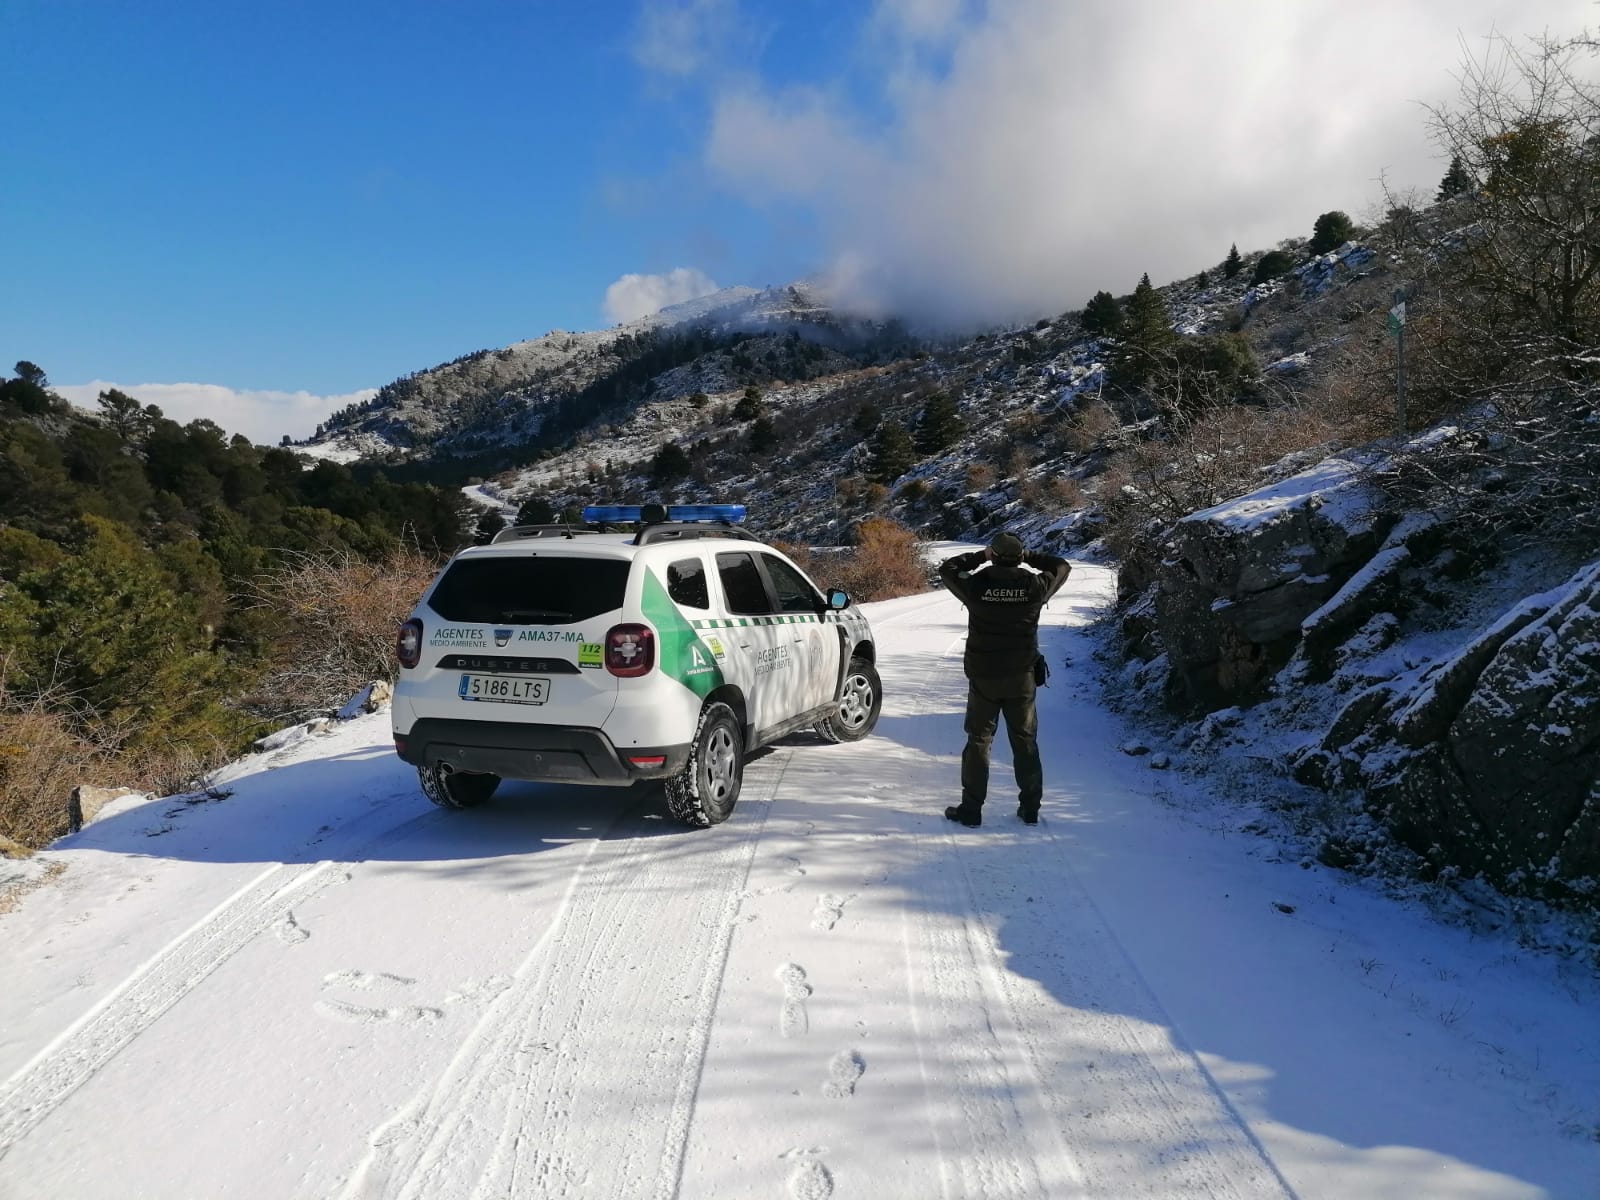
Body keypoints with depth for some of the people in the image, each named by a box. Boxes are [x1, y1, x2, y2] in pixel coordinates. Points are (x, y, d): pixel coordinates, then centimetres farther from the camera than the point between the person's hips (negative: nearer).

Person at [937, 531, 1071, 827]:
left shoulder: (977, 586, -12)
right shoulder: (1035, 587, -8)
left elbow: (946, 568, 7)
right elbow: (1062, 567, 12)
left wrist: (980, 556, 11)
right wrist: (1030, 556, 16)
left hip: (983, 677, -1)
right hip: (1022, 677, 1)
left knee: (978, 740, 8)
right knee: (1025, 741, 13)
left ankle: (971, 808, 9)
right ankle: (1030, 808, 19)